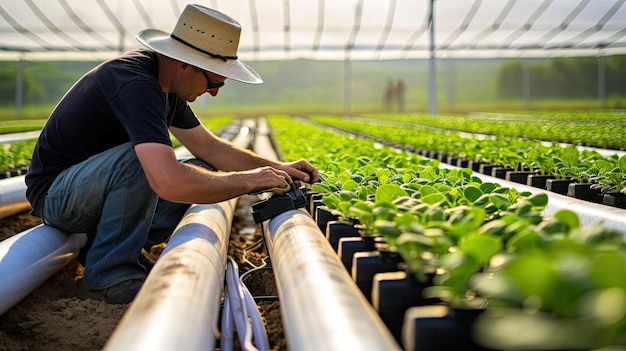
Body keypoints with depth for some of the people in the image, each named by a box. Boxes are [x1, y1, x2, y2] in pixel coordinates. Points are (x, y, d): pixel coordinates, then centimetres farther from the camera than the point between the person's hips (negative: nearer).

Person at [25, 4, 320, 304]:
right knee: (140, 159, -34)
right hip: (54, 193, -9)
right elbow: (170, 183, -41)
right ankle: (108, 274, -16)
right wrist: (248, 180, -27)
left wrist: (277, 168, 1)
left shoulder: (166, 85, 1)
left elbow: (208, 146, 11)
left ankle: (102, 245, 3)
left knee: (204, 172, 1)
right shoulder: (135, 82, -29)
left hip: (96, 184, 9)